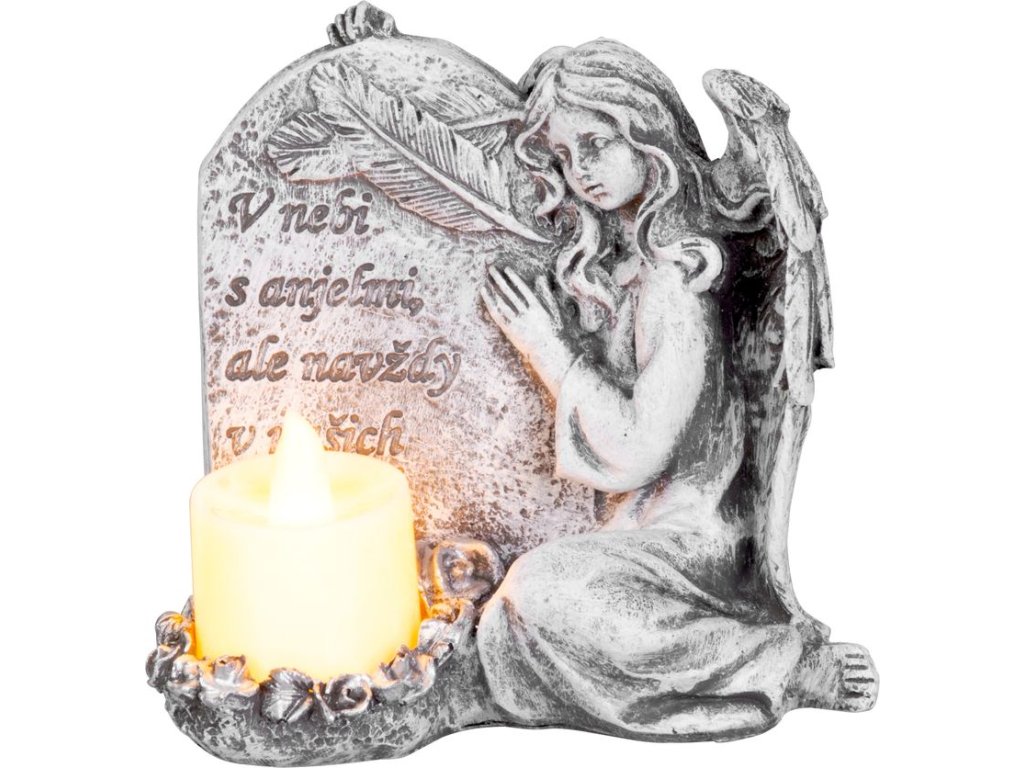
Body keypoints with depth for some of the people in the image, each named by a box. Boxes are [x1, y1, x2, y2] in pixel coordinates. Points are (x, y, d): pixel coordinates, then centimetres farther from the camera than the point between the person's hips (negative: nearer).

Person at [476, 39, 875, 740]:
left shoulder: (675, 279, -21)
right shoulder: (609, 259, 6)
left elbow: (637, 453, -22)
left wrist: (552, 349, -14)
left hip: (685, 533, -9)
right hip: (633, 518, 9)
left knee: (547, 595, -28)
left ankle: (793, 670, -13)